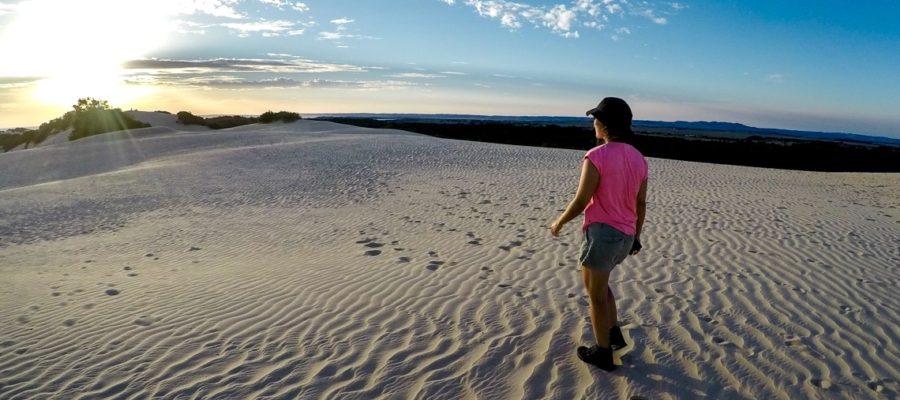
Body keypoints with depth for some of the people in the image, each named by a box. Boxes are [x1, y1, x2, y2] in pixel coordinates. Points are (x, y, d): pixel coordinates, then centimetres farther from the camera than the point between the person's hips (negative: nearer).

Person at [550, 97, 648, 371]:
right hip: (624, 236, 8)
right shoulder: (639, 159, 6)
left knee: (596, 294, 7)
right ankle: (614, 334, 30)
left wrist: (559, 223, 3)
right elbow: (641, 203, 11)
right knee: (598, 283, 27)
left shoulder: (596, 157, -18)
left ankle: (603, 353, 19)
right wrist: (636, 236, 21)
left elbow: (580, 202, -15)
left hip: (602, 233, -8)